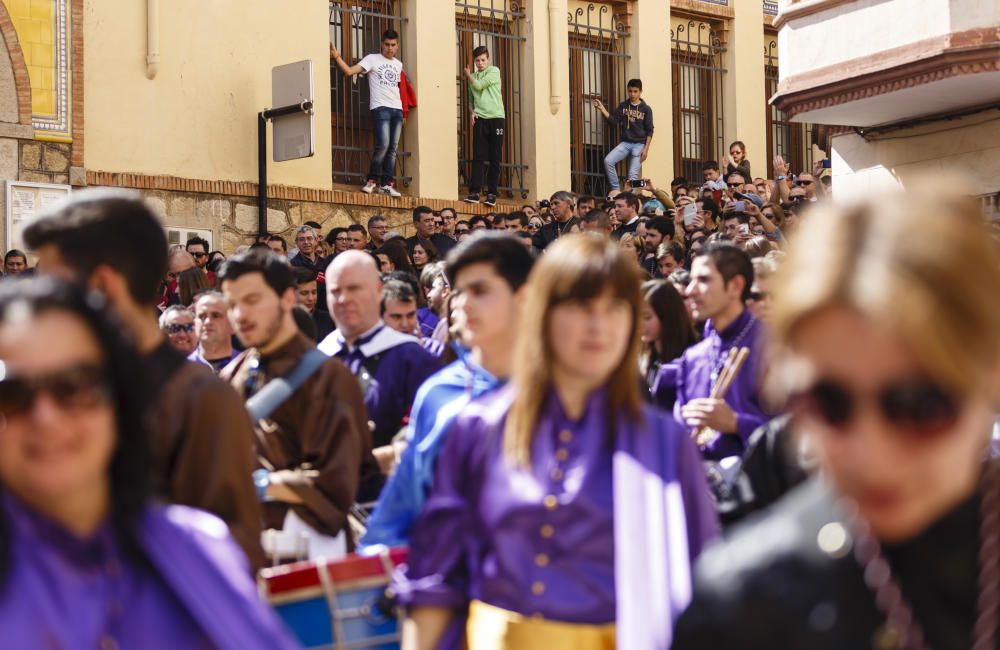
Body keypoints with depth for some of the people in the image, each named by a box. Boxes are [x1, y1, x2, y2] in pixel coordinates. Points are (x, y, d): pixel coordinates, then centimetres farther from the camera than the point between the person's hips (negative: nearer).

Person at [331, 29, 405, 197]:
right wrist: (337, 57, -22)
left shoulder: (398, 65, 19)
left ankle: (387, 184, 4)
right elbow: (349, 71, -8)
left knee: (393, 148, 1)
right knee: (383, 145, -18)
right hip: (380, 108, -6)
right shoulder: (372, 59, 2)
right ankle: (372, 180, -4)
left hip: (397, 109, 6)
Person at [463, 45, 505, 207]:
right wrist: (471, 112, 3)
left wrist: (468, 74, 9)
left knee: (495, 158, -2)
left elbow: (478, 85, -9)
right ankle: (474, 192, -8)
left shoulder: (494, 71, 1)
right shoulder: (474, 77, 17)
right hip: (479, 118, 4)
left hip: (495, 117, -3)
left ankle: (491, 193, -1)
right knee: (478, 156, -4)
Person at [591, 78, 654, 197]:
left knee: (633, 175, -10)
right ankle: (616, 189, -11)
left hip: (639, 144, -3)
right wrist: (601, 109, -12)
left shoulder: (646, 109, 0)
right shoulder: (623, 106, 7)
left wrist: (646, 149, -9)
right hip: (625, 142, 3)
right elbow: (615, 121, -2)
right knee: (608, 160, -20)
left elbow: (650, 131, 0)